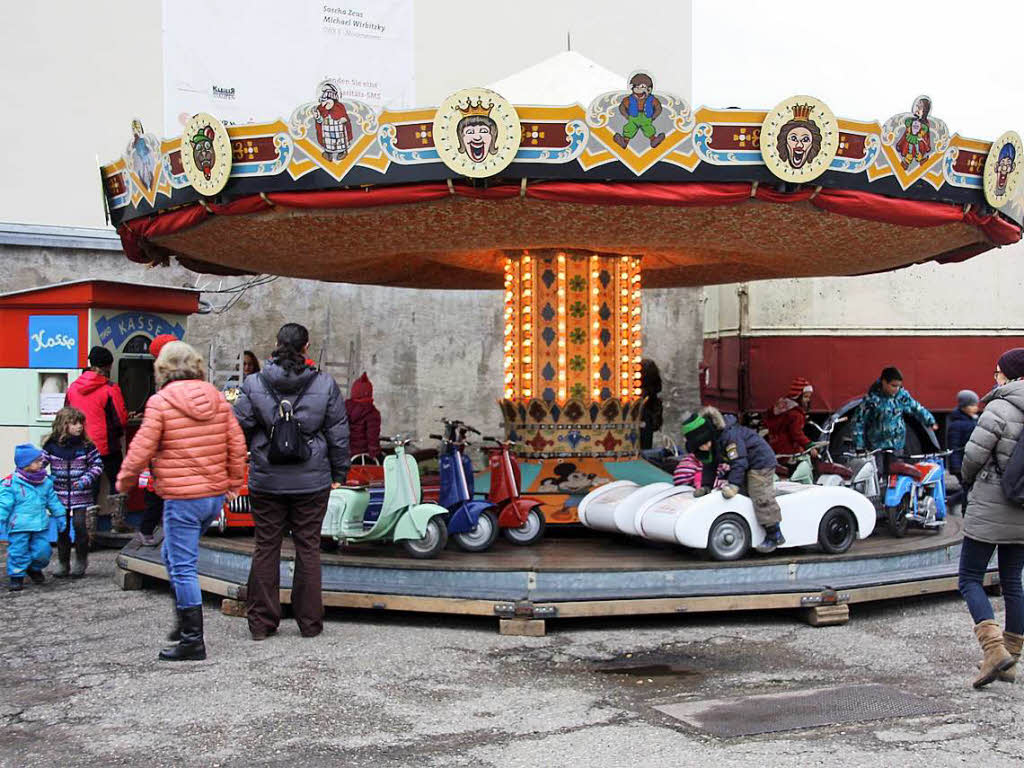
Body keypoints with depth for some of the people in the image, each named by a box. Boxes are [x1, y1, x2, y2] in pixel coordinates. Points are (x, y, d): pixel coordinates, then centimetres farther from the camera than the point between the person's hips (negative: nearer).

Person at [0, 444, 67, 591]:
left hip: (40, 526, 4)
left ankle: (34, 569, 31)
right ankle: (16, 577, 15)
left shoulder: (46, 482, 8)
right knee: (18, 552, -2)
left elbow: (53, 501, 18)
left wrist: (60, 516, 18)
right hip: (19, 528, -4)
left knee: (42, 551, 3)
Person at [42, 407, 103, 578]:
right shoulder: (51, 446, -1)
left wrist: (86, 479, -12)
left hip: (81, 496, -1)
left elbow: (97, 464, 2)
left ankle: (81, 562, 10)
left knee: (79, 525, -8)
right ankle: (63, 564, 20)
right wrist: (47, 478, -8)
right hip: (60, 495, 1)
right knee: (62, 528, 8)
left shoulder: (86, 445, -2)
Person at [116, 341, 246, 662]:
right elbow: (237, 443, 7)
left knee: (182, 567, 0)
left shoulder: (160, 402, -9)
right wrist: (234, 481, 20)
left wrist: (124, 481, 10)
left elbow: (141, 450, -8)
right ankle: (186, 622, 25)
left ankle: (193, 640, 3)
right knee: (174, 556, 23)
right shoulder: (217, 398, 5)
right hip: (215, 493, 6)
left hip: (182, 497, -6)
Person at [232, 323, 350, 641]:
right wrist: (338, 473, 11)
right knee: (308, 547, 8)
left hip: (266, 480, 0)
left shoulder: (254, 384, -4)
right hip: (312, 480, 0)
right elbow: (339, 433, 1)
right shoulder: (325, 385, -4)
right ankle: (310, 622, 14)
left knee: (266, 547, 9)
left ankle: (261, 622, 14)